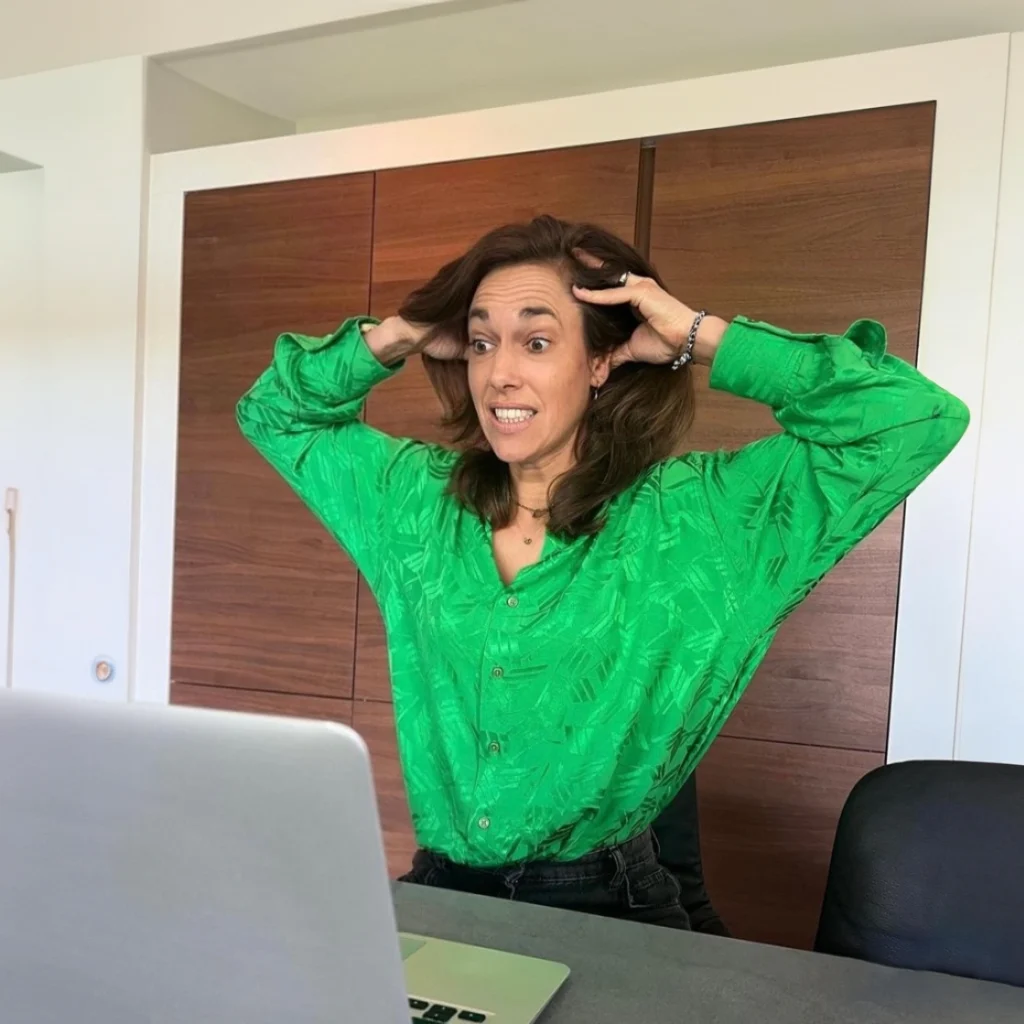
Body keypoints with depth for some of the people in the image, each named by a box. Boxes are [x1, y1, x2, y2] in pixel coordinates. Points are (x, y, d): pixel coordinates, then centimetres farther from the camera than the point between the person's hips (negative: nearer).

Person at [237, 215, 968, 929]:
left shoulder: (697, 516, -7)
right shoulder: (418, 498, 5)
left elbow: (915, 421, -10)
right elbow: (275, 414, 18)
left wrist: (701, 339, -11)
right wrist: (392, 339, 2)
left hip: (607, 910, -2)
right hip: (440, 895, 3)